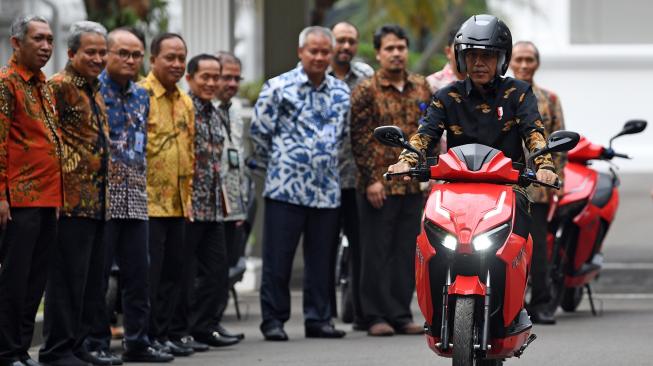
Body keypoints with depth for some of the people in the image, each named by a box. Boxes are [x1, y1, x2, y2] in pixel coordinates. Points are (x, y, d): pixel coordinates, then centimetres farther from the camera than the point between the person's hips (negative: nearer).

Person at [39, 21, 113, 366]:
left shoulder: (95, 91, 19)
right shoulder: (60, 86, -9)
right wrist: (58, 188, -17)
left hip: (97, 200, 9)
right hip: (72, 198, -9)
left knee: (92, 280, 11)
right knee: (69, 275, -7)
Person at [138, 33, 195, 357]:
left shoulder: (185, 102, 16)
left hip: (177, 204, 8)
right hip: (147, 202, -8)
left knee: (173, 271, 10)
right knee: (148, 272, -6)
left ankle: (162, 335, 17)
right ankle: (145, 337, 0)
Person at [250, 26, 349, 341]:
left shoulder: (342, 93, 11)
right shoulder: (278, 87, -2)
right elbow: (259, 131, 1)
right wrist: (278, 163, 7)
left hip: (327, 190, 4)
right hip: (286, 187, -4)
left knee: (320, 257, 8)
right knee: (278, 258, -2)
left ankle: (318, 319, 15)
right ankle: (273, 320, 4)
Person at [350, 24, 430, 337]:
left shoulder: (421, 87, 10)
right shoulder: (366, 91, -4)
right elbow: (360, 138, -8)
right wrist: (371, 179, -13)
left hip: (412, 184, 5)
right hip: (379, 185, -5)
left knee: (406, 253, 7)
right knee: (377, 252, -1)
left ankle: (401, 315, 13)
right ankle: (377, 317, 4)